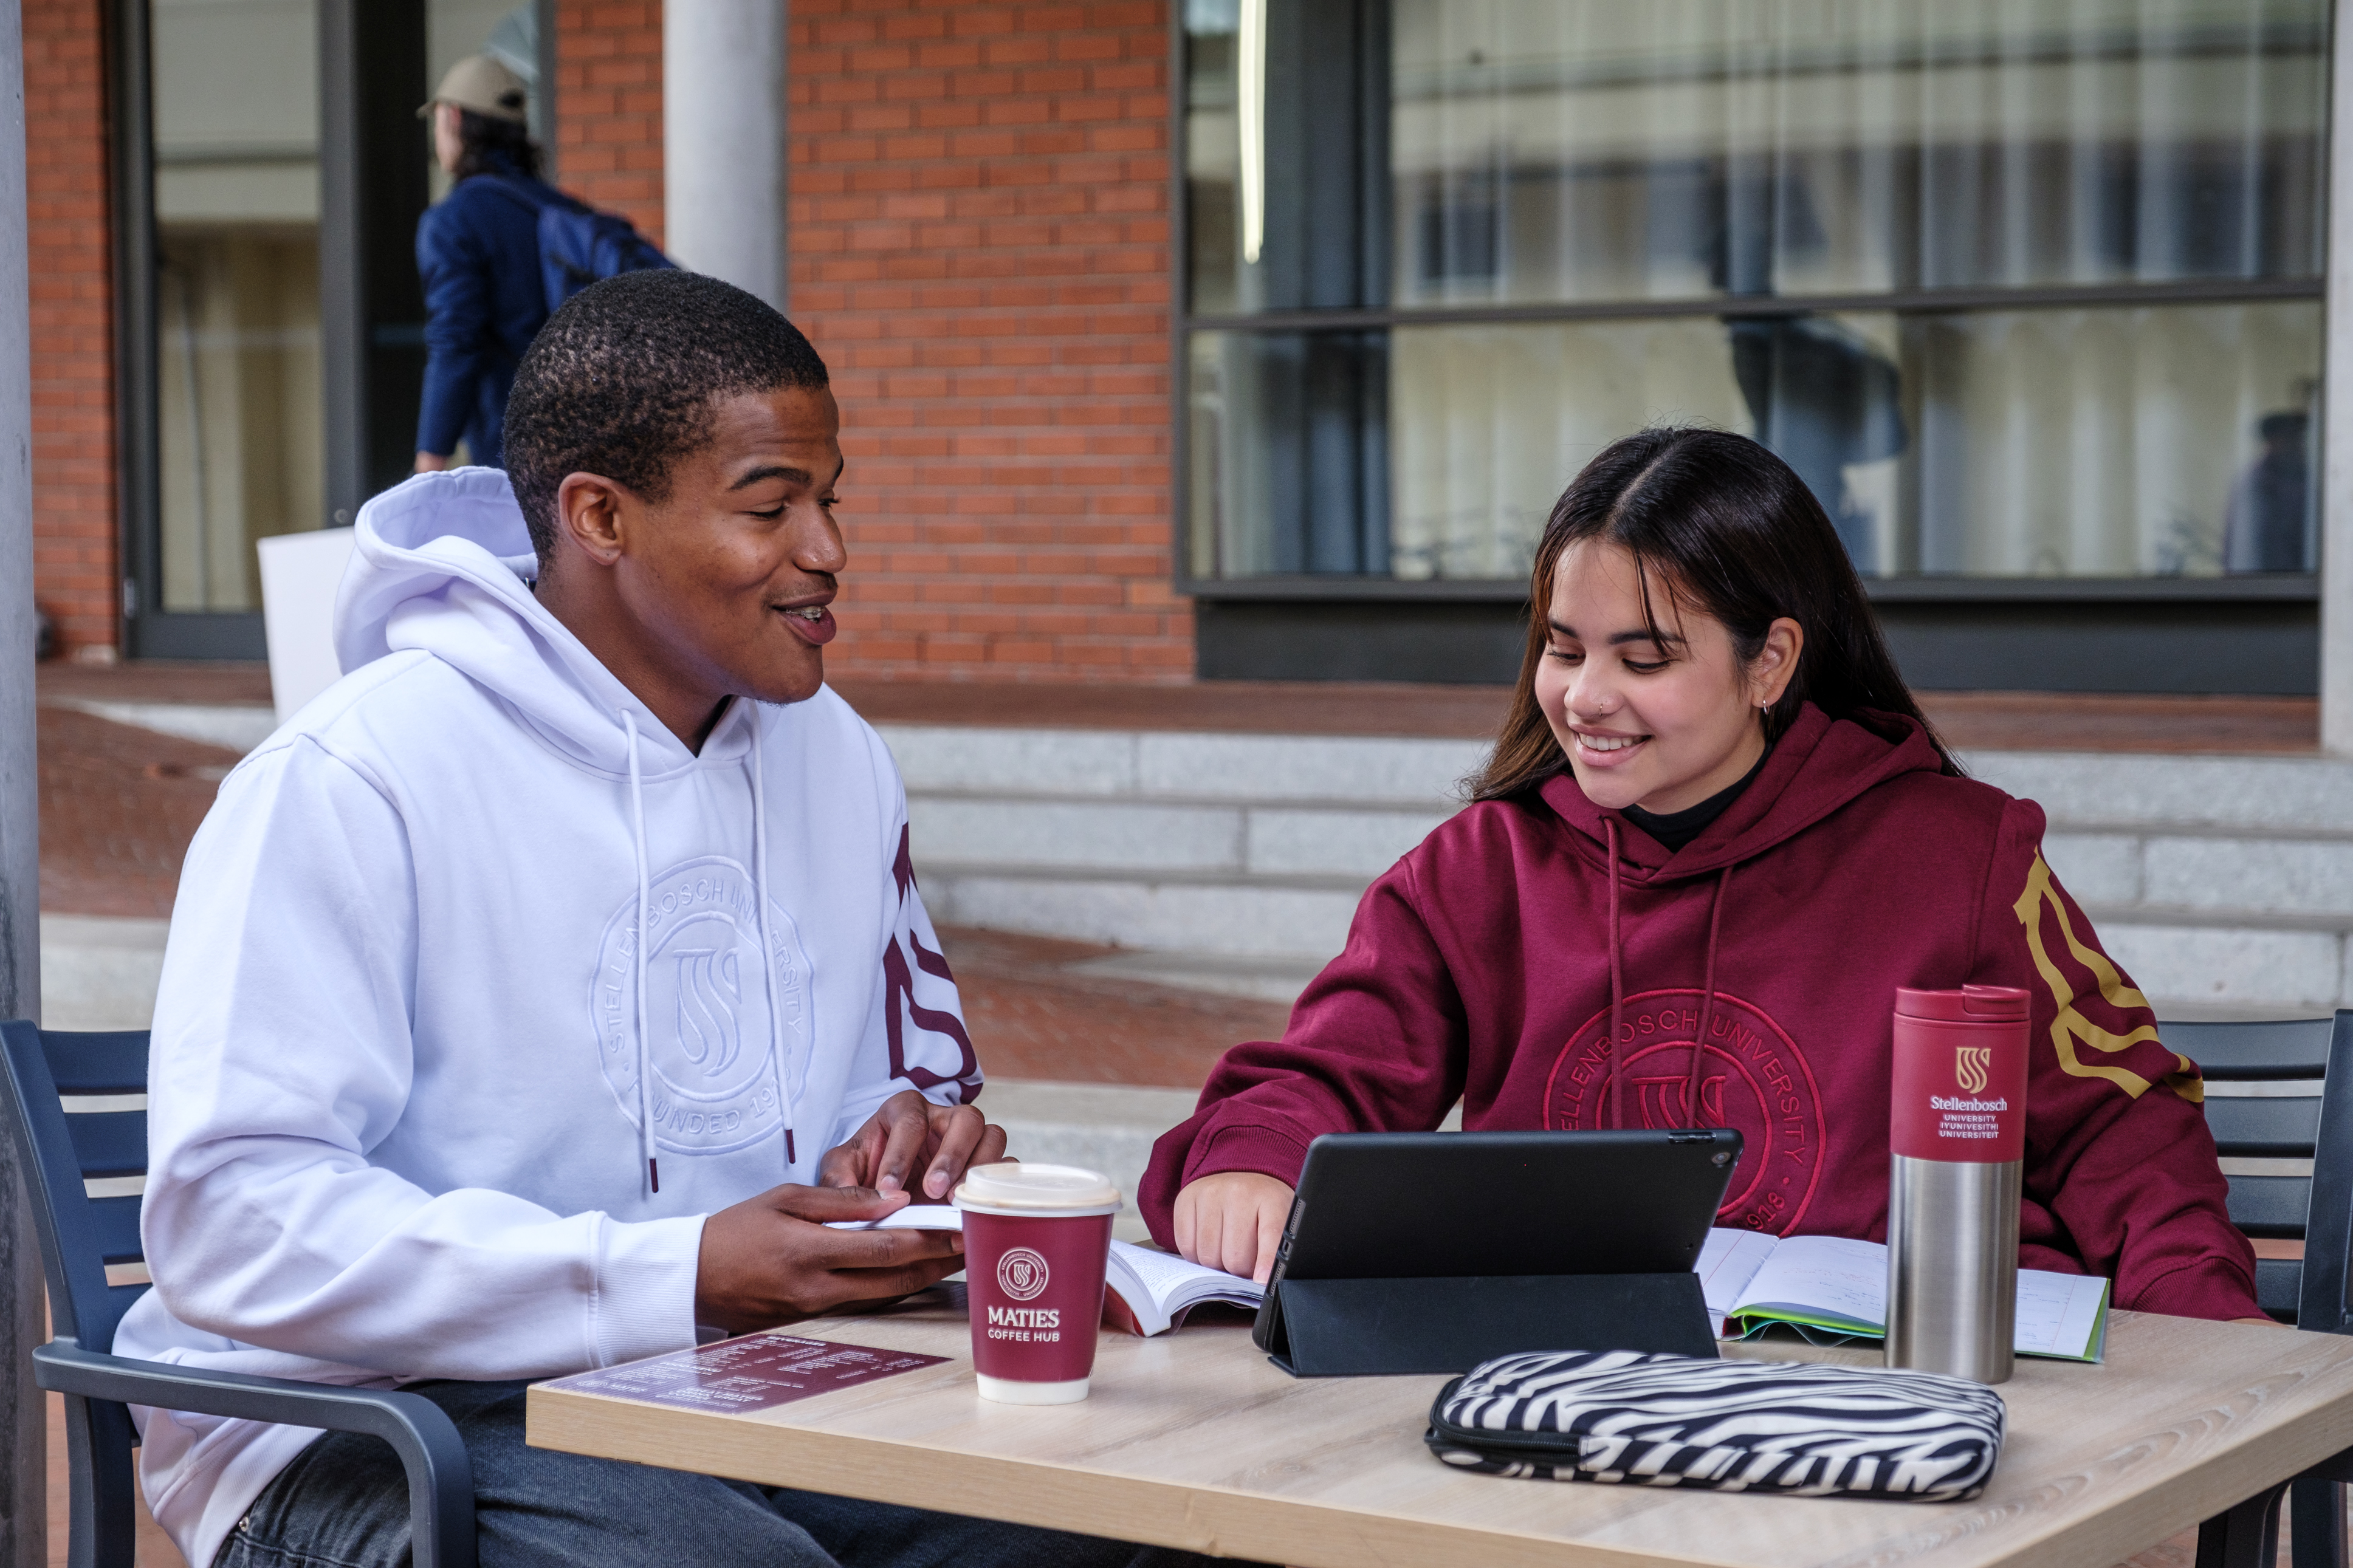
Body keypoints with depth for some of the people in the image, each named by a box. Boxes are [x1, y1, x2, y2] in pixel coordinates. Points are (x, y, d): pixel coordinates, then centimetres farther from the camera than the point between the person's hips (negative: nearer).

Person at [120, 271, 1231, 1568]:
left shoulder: (837, 761, 12)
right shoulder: (344, 783, -12)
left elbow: (919, 1081, 24)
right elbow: (232, 1219, -19)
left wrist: (912, 1139, -3)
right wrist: (679, 1278, -25)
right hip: (388, 1426, -5)